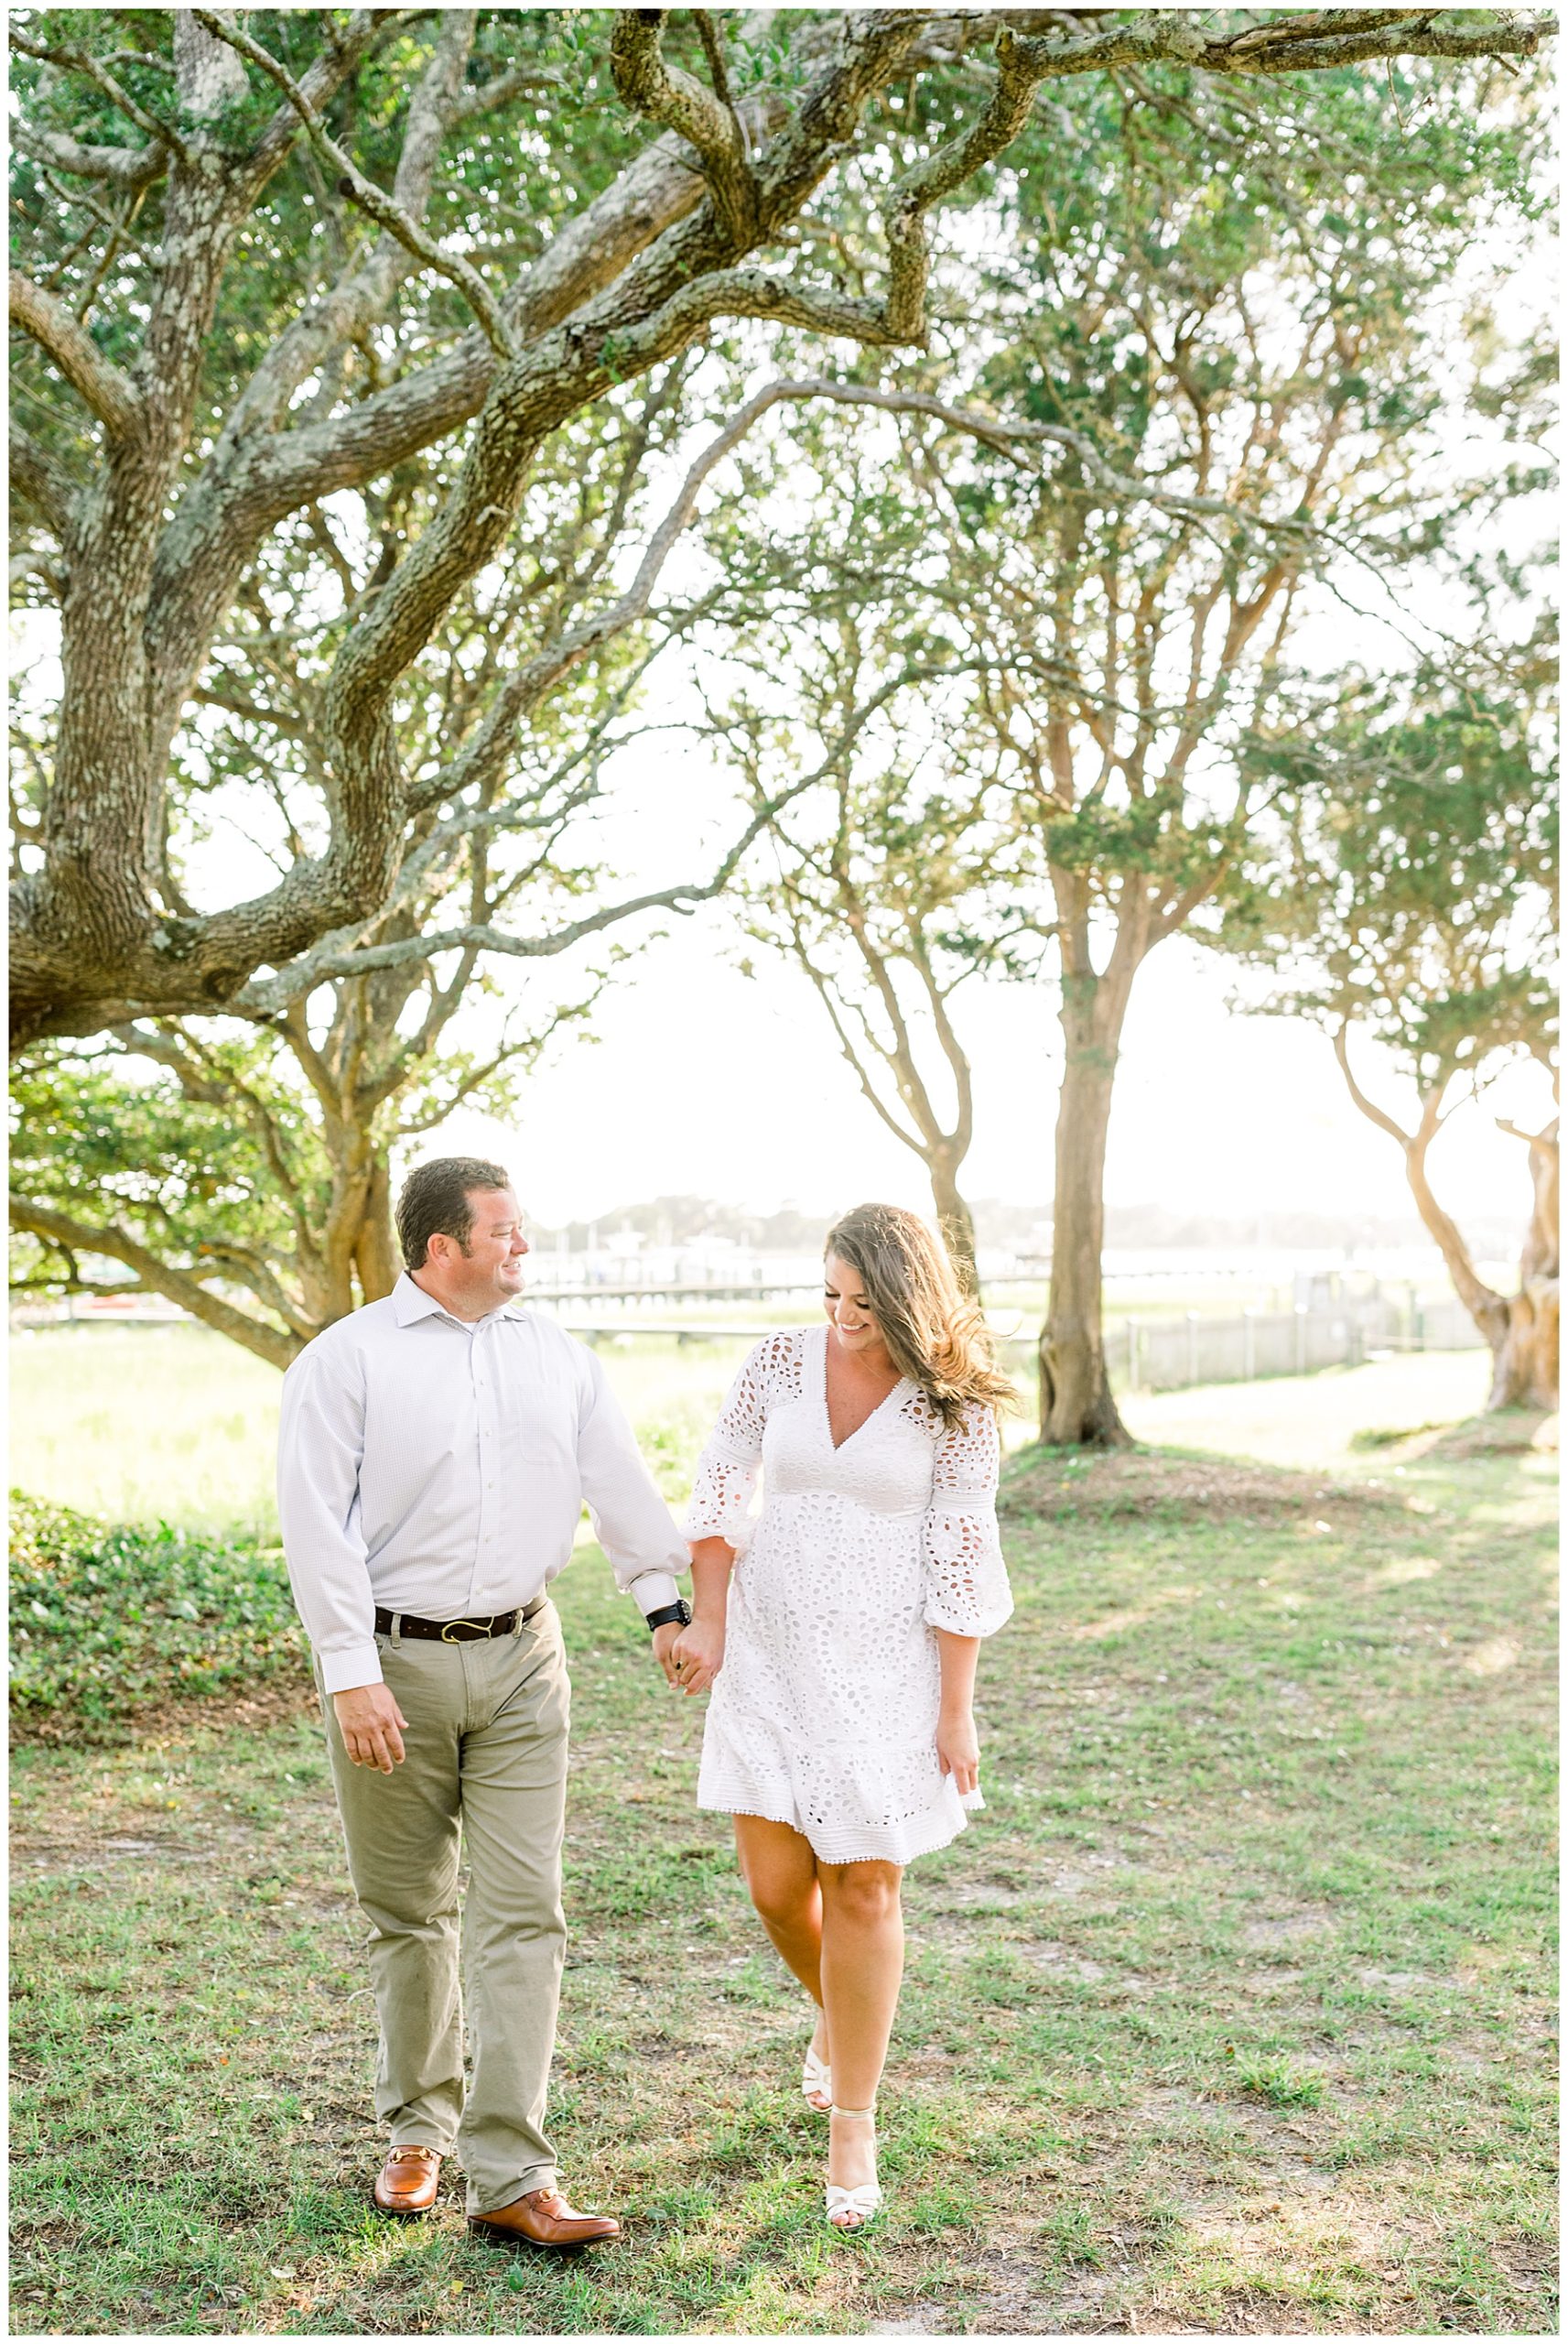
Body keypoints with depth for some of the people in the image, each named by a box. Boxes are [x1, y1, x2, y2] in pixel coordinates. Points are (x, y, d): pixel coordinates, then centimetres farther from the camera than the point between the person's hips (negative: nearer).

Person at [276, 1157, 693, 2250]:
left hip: (520, 1662, 3)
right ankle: (419, 2131, 31)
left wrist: (668, 1602, 13)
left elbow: (620, 1482, 14)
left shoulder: (558, 1355, 8)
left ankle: (512, 2179, 2)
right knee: (408, 1913, 10)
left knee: (524, 1914, -2)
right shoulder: (346, 1359, -4)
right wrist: (351, 1675, -15)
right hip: (395, 1666, -2)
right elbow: (317, 1526, -9)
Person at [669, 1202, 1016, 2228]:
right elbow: (721, 1482, 4)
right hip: (770, 1654, 3)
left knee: (863, 1889, 0)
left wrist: (957, 1711, -8)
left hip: (885, 1663, -3)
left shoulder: (953, 1402, -9)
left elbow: (961, 1554, -8)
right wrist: (707, 1619, -3)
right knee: (777, 1885, 5)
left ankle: (854, 2124, 17)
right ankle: (840, 2016, 39)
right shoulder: (784, 1356, -2)